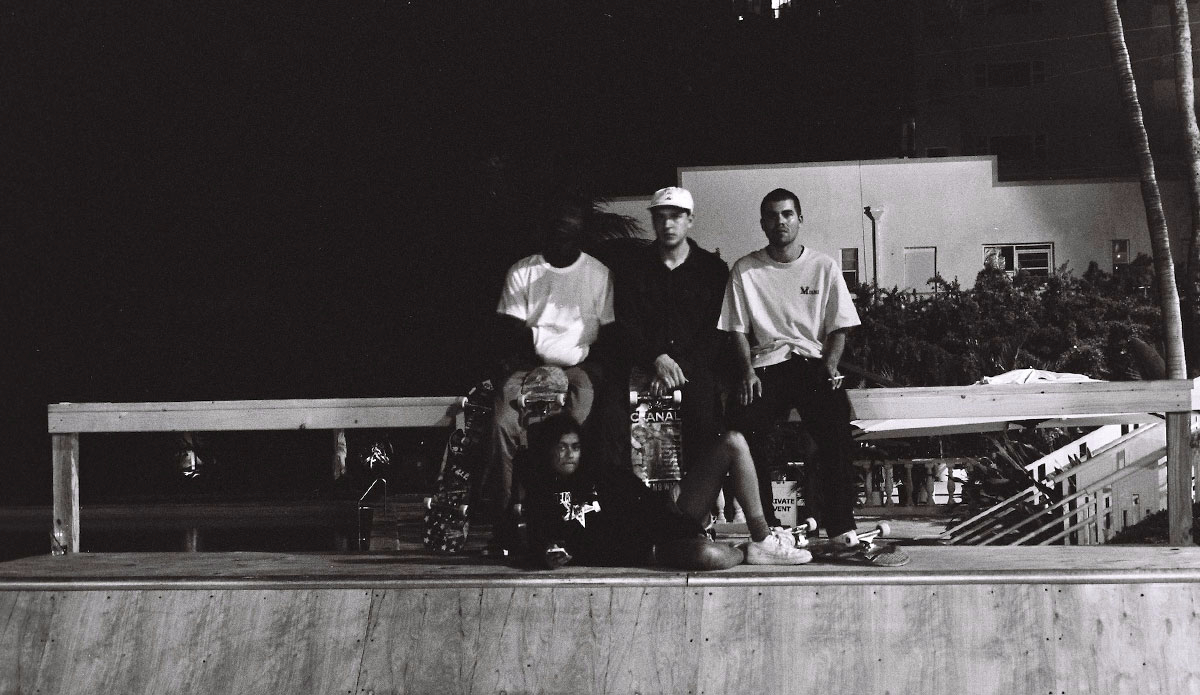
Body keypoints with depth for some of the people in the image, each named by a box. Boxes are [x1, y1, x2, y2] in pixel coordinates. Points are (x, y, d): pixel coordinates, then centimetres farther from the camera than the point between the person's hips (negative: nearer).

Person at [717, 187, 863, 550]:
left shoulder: (823, 267, 8)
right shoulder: (745, 270, 8)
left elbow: (839, 327, 9)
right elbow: (738, 329, 8)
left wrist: (829, 367, -8)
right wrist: (748, 371, -8)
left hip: (813, 360, 0)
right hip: (766, 364, 0)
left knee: (836, 425, -28)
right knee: (744, 423, -27)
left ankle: (840, 525, -24)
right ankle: (764, 524, -19)